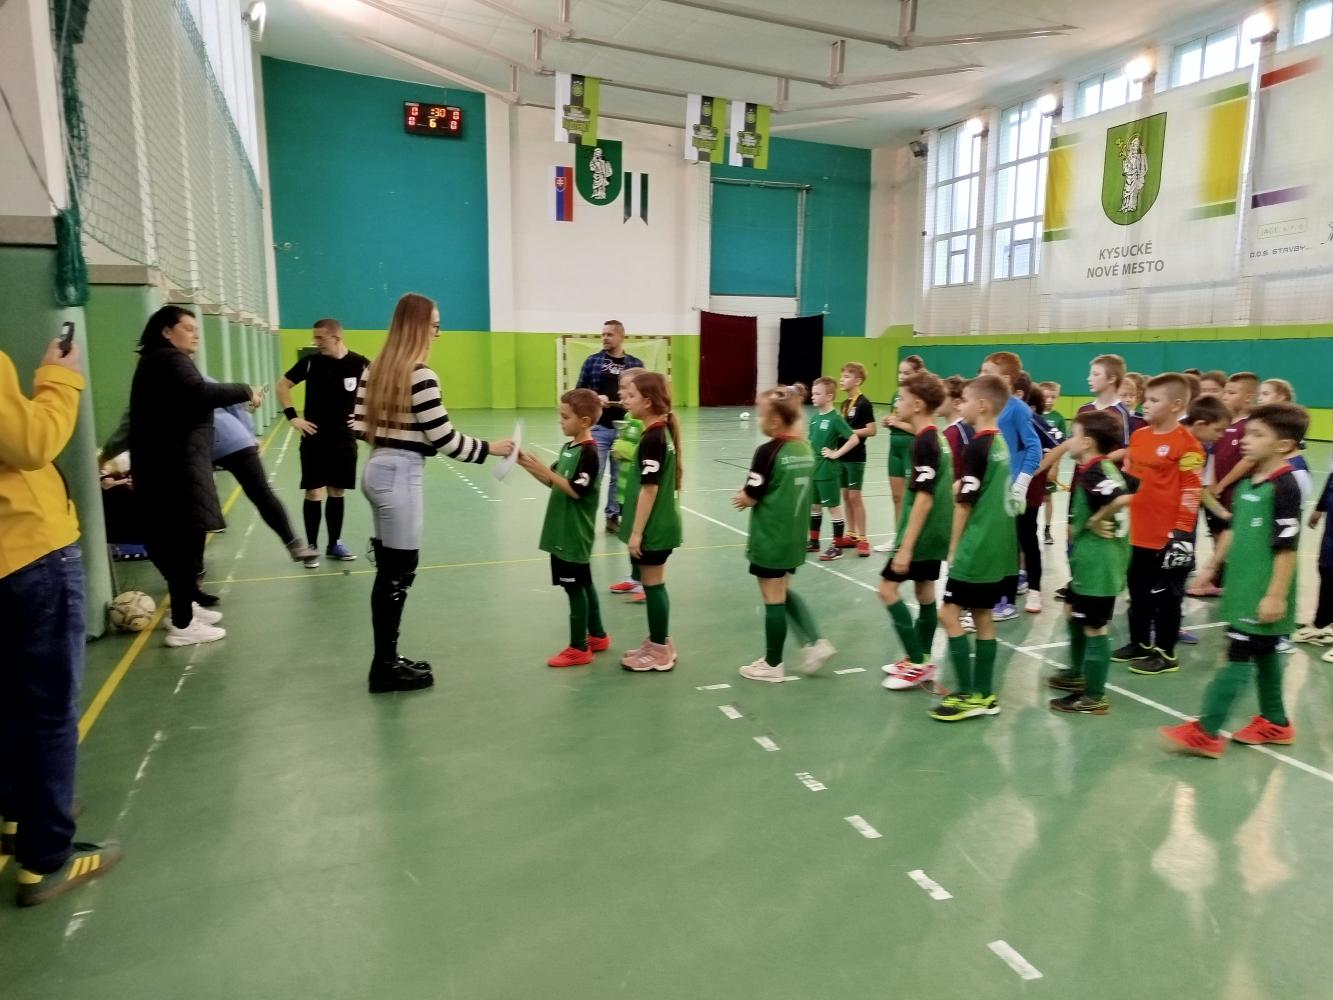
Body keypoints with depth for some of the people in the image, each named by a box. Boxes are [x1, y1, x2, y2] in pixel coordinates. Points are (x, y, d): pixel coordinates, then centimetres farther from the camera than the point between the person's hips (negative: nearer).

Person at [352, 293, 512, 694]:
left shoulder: (375, 369, 10)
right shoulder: (420, 375, -16)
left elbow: (359, 426, 11)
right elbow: (444, 439, -15)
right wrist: (490, 448, -4)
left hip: (376, 470, 9)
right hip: (399, 476, -9)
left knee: (390, 569, 14)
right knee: (398, 572, 1)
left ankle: (387, 660, 23)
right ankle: (385, 668, 11)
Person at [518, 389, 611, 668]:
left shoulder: (588, 451, -17)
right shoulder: (568, 447, 11)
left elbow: (576, 490, -22)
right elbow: (554, 482, 15)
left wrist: (544, 469, -24)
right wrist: (529, 465, 2)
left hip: (575, 534, -9)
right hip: (564, 532, 9)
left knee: (575, 587, -1)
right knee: (583, 584, 17)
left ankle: (579, 648, 9)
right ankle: (597, 636, 29)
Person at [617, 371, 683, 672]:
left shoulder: (652, 439, -19)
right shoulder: (661, 433, 10)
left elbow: (649, 489, -22)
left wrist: (636, 532, -19)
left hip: (652, 528, -9)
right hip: (659, 525, 9)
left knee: (653, 585, 1)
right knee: (654, 585, 17)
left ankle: (660, 652, 12)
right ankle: (659, 643, 29)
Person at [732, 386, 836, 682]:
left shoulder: (768, 451, -19)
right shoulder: (805, 448, 4)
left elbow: (750, 497, -16)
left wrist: (741, 497, 5)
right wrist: (755, 494, 7)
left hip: (770, 539, -7)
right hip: (794, 536, 7)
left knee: (773, 600, 5)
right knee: (783, 593, 23)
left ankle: (772, 665, 18)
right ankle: (816, 642, 15)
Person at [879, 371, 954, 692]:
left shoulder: (923, 442, -19)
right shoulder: (939, 438, 10)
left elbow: (924, 498, -23)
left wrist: (905, 547, -23)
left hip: (922, 533, -10)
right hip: (936, 532, 10)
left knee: (888, 588, -3)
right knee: (925, 592, 14)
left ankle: (917, 663, 1)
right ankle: (921, 661, 23)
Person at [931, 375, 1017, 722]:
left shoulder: (977, 446, -15)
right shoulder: (1007, 443, 10)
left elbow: (964, 504, -13)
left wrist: (953, 548, -5)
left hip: (977, 548, -9)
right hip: (1001, 548, 9)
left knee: (950, 613, -2)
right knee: (982, 615, 14)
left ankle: (967, 695, 1)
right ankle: (984, 695, 19)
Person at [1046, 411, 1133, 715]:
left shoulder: (1091, 473, -20)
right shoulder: (1104, 468, 10)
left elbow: (1123, 498, -37)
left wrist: (1096, 519, -20)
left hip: (1097, 563, -11)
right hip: (1089, 560, 11)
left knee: (1094, 628, 0)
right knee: (1073, 613, 24)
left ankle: (1094, 697, 11)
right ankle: (1077, 675, 39)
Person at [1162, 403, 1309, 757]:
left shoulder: (1284, 487, -18)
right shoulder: (1247, 483, 8)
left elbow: (1287, 547, -19)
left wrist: (1276, 595, -20)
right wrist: (1212, 567, 19)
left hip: (1263, 594, -9)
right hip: (1244, 587, 9)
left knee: (1238, 657, -6)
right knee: (1262, 654, 19)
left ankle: (1206, 732, -2)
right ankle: (1275, 723, 33)